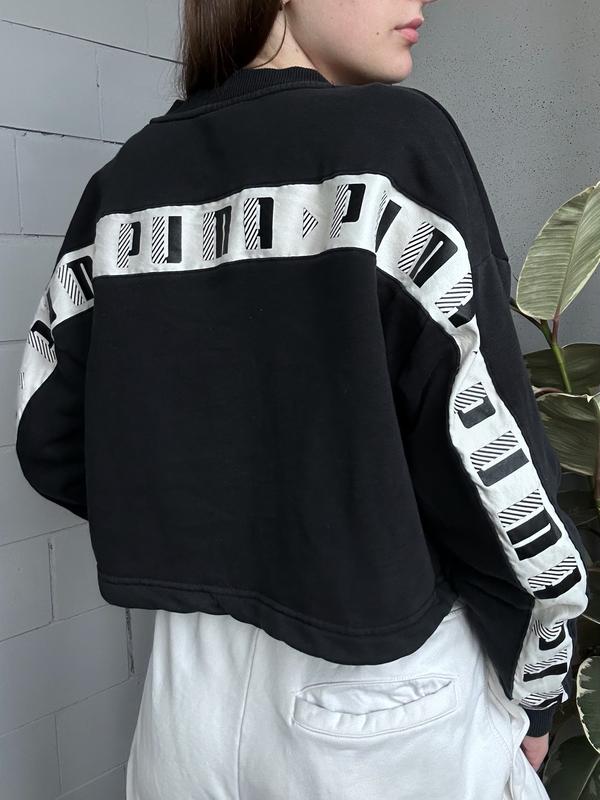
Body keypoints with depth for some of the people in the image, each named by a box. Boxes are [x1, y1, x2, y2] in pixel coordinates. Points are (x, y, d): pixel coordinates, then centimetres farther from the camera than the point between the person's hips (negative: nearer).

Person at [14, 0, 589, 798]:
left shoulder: (128, 177, 1)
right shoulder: (393, 136, -15)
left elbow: (49, 438, 3)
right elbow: (484, 440, -16)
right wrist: (537, 684, -1)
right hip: (382, 690, -4)